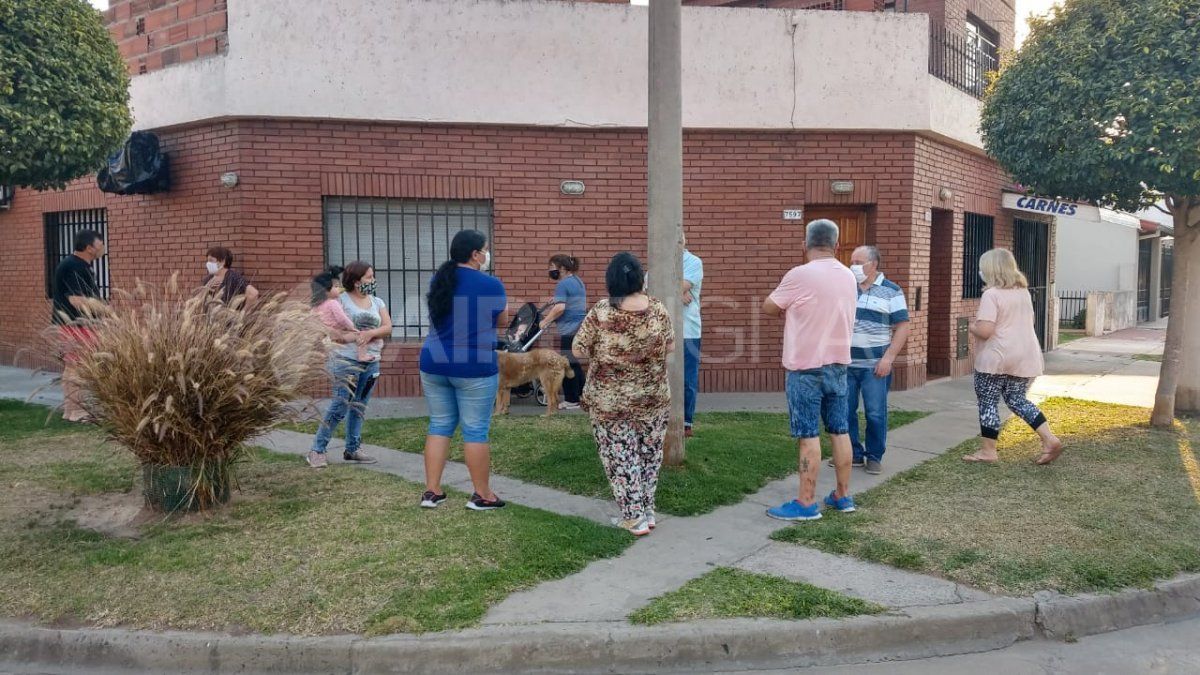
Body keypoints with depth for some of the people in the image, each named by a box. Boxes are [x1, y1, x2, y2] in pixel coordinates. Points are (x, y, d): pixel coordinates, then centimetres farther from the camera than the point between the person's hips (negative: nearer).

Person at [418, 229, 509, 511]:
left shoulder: (438, 281, 8)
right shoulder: (491, 285, -10)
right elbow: (502, 320, 6)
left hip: (435, 364, 6)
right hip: (474, 368, -6)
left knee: (439, 426, 13)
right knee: (476, 430, 3)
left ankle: (431, 491, 16)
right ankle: (481, 495, 12)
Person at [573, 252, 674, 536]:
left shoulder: (600, 312, -15)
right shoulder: (659, 310, -7)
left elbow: (579, 351, -8)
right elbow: (670, 347, 4)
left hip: (610, 401, -3)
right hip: (653, 398, 3)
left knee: (619, 456, 9)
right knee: (649, 454, 18)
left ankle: (633, 517, 12)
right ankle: (647, 511, 26)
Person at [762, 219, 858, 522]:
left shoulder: (800, 275, -14)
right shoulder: (848, 277, 7)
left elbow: (768, 308, -2)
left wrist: (788, 311, 16)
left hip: (806, 367, -7)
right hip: (838, 364, 7)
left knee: (809, 435, -3)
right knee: (840, 430, 12)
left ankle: (807, 503, 1)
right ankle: (843, 495, 21)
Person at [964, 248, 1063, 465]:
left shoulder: (991, 294, -15)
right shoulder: (1024, 291, 11)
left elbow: (984, 331, -22)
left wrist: (972, 327, -2)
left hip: (996, 358, -8)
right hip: (1025, 356, 8)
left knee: (988, 402, 4)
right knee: (1017, 399, 17)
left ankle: (987, 451, 10)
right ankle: (1050, 439, 7)